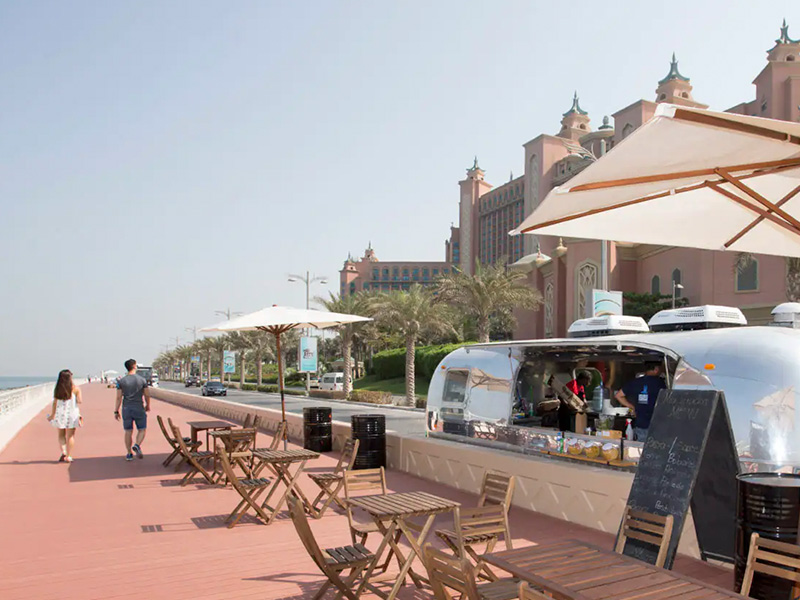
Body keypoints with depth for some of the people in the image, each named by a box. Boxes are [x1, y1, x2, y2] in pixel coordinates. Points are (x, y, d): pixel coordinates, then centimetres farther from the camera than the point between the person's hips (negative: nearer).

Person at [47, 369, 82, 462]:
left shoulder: (57, 389, -2)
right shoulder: (76, 389, -6)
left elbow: (55, 403, -2)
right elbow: (79, 402, -9)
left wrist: (52, 415, 4)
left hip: (60, 413, 1)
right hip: (72, 414, -1)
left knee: (61, 435, 15)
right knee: (70, 436, 5)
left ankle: (63, 451, -3)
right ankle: (68, 456, 4)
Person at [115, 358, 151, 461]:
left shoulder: (121, 381, -2)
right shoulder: (142, 379, -4)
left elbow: (119, 397, -3)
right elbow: (147, 395, 0)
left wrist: (116, 411, 4)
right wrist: (148, 405, 16)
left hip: (126, 408, 2)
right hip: (139, 408, -2)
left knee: (128, 431, 10)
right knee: (142, 429, 9)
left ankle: (129, 454, 15)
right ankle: (137, 445, -16)